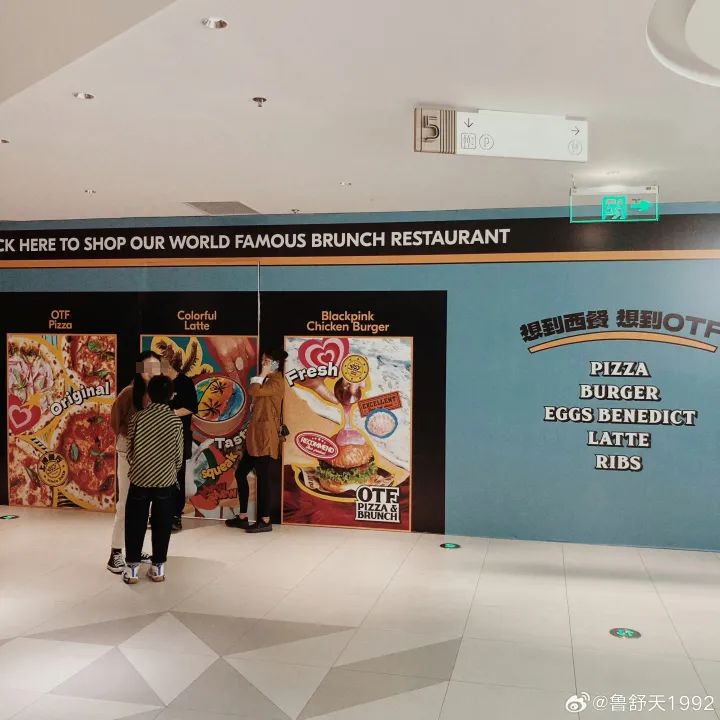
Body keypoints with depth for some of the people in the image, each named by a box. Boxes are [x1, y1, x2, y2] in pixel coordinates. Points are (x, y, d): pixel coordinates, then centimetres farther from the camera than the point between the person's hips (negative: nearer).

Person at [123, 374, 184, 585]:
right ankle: (158, 567, 16)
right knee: (162, 526, 10)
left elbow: (129, 450, 1)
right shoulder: (175, 421, -8)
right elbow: (179, 455, -1)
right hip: (166, 481, 0)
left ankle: (132, 568, 14)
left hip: (140, 479, 0)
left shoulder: (138, 417, -7)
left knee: (135, 525, 11)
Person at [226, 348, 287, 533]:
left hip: (265, 436, -10)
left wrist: (262, 375, -13)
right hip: (255, 434, 10)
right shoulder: (267, 381, 20)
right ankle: (243, 517, 19)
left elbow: (253, 391, -23)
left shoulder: (277, 382, -11)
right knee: (240, 473, 12)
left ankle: (265, 521, 3)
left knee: (263, 477, -5)